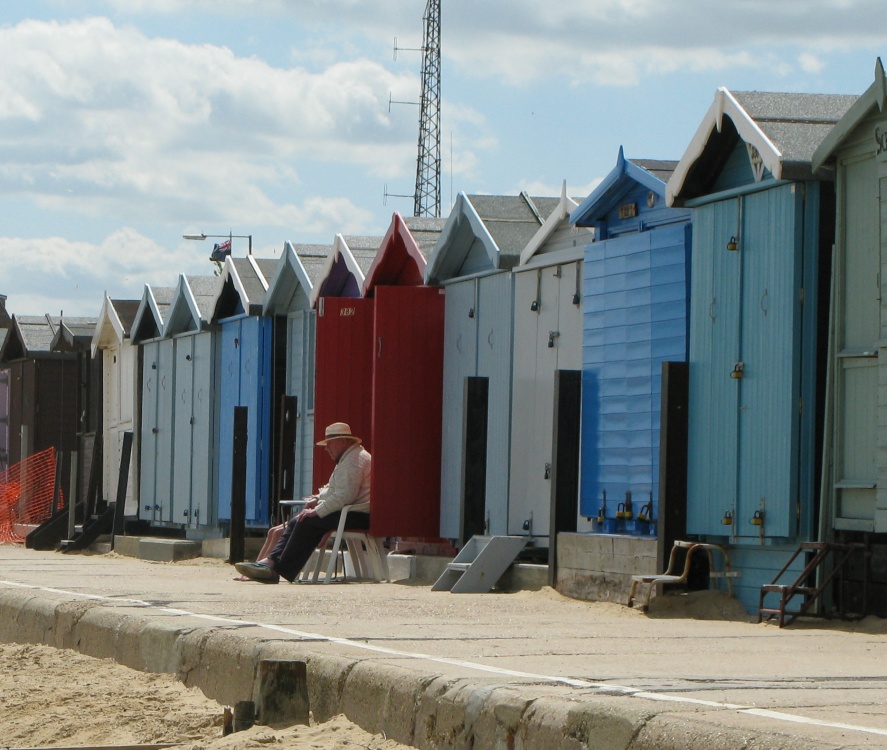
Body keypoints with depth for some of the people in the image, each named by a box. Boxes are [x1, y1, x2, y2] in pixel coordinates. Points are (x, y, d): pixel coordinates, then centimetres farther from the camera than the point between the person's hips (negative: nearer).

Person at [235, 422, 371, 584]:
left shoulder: (354, 459, -14)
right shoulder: (347, 459, 23)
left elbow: (345, 495, -24)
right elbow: (333, 489, 31)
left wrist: (317, 511, -21)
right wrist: (318, 498, 10)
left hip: (358, 516, -11)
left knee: (308, 523, -22)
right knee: (296, 522, 2)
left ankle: (279, 570, -20)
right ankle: (271, 561, -11)